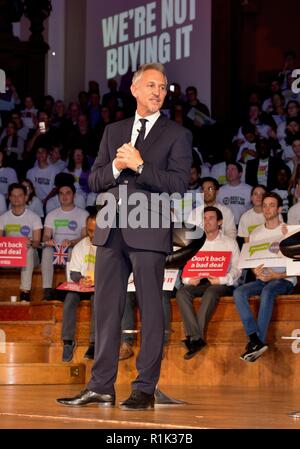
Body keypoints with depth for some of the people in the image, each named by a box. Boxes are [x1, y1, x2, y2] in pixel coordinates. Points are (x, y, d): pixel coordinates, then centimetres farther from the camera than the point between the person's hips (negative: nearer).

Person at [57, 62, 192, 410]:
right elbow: (94, 180, 14)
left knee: (150, 310, -3)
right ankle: (101, 387, 9)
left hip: (149, 231, -4)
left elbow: (178, 184, -8)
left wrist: (139, 165, -15)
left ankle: (145, 390, 1)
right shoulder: (113, 131, 18)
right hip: (111, 230, 5)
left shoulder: (176, 135, 5)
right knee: (106, 308, 5)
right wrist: (116, 166, -6)